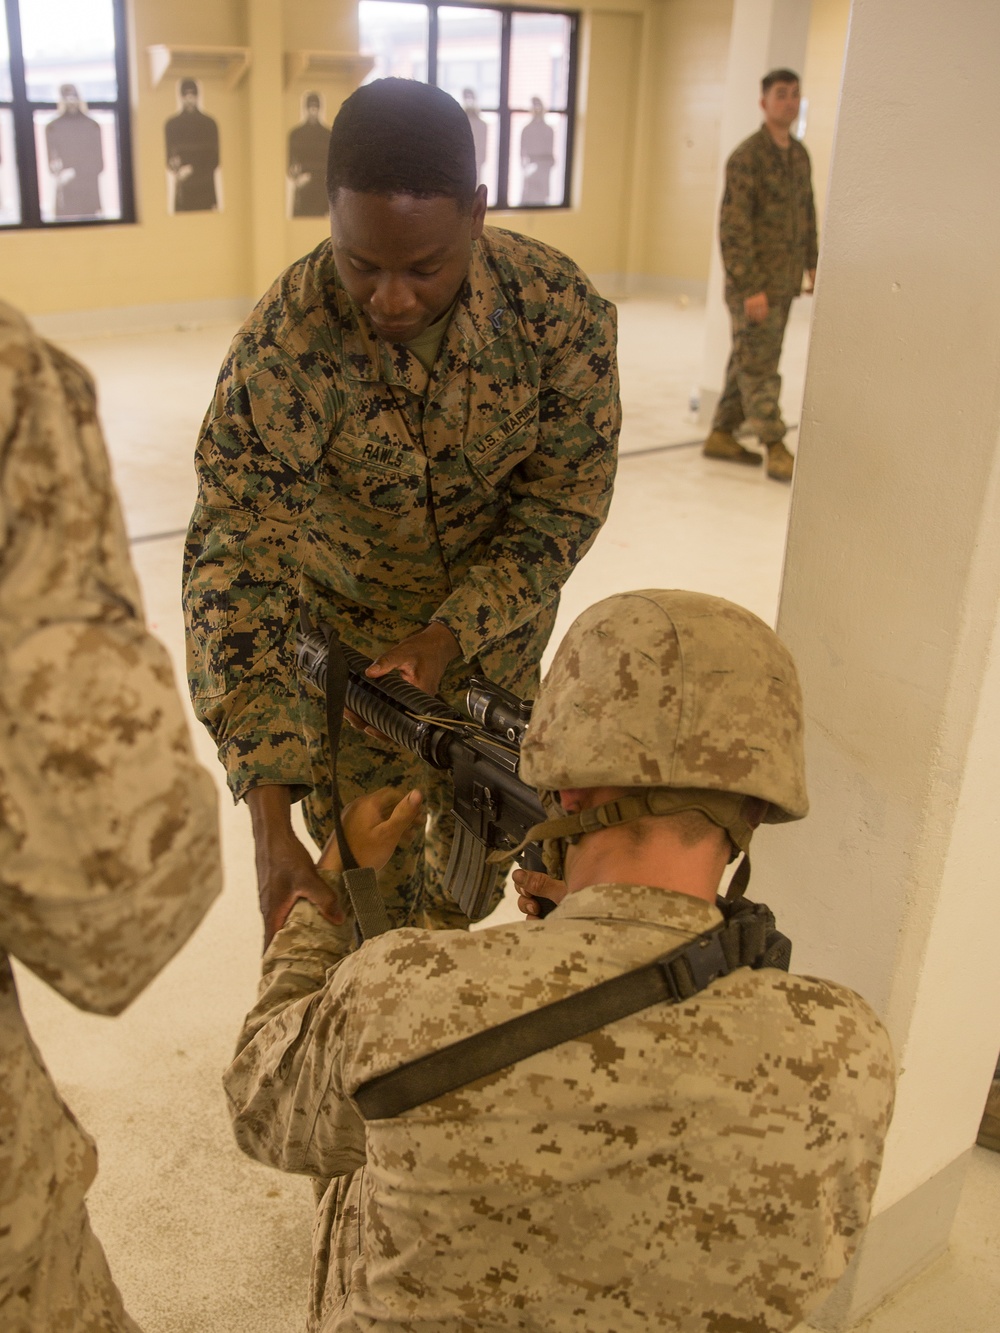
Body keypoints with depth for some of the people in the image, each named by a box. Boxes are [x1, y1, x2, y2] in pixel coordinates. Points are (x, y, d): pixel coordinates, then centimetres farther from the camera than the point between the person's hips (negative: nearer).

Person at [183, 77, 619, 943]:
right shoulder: (282, 349, -30)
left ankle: (447, 921, 55)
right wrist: (269, 820, -37)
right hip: (346, 625, -2)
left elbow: (566, 500, -15)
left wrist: (450, 635, -28)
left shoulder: (558, 306, -24)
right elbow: (236, 571, -30)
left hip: (498, 619, 3)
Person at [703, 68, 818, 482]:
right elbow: (733, 226, -16)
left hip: (785, 282, 8)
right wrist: (750, 287, -19)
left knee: (748, 362, 13)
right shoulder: (748, 156, -12)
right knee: (759, 365, -4)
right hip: (755, 282, -8)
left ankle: (722, 435, 22)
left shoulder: (799, 154, 12)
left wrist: (811, 264, 15)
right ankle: (775, 449, -2)